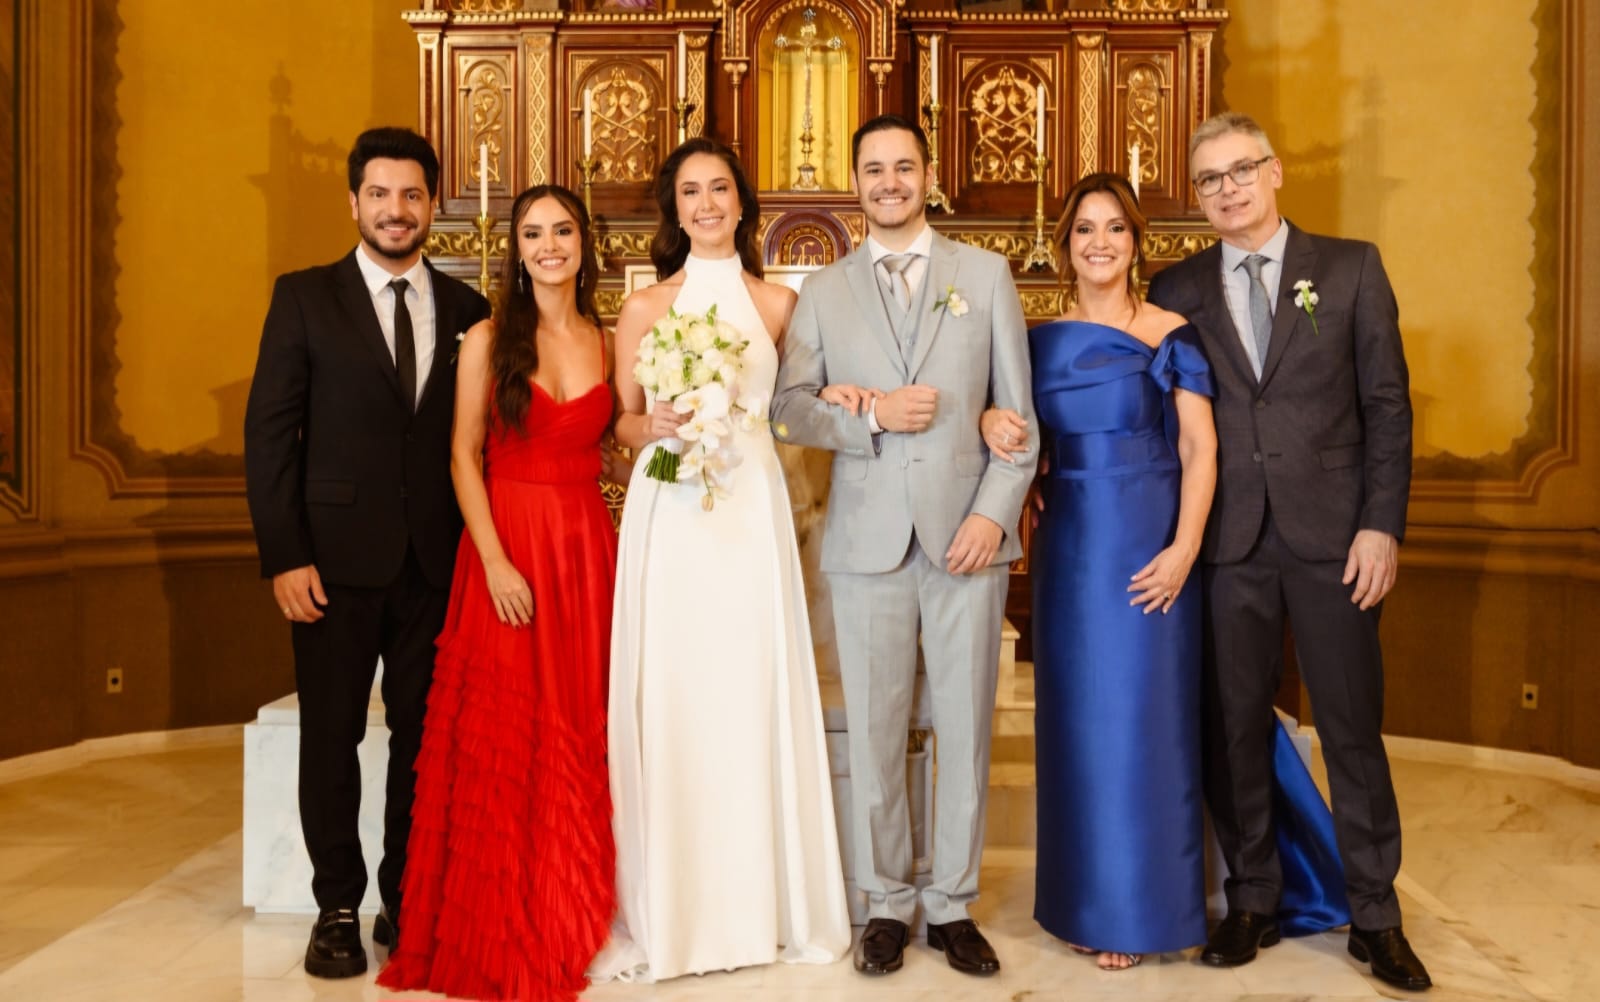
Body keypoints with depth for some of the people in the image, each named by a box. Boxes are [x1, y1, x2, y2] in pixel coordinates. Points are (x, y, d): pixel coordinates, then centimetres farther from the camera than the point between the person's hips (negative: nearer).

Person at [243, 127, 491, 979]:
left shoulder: (465, 308, 8)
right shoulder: (304, 297, 2)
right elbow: (268, 431, -3)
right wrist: (284, 557, -9)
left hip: (436, 562, 2)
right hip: (337, 558, -2)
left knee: (425, 734, 8)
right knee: (331, 738, 6)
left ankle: (407, 900, 24)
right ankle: (337, 910, 20)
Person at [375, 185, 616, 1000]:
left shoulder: (605, 340, 8)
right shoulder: (488, 340, -1)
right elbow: (464, 457, -4)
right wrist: (496, 562, -13)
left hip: (588, 550, 3)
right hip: (508, 548, -3)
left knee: (576, 739, 7)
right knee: (501, 740, 1)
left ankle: (568, 920, 23)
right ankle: (500, 936, 17)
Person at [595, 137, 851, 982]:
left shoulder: (777, 303, 9)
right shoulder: (643, 308, 7)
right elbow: (621, 423, 9)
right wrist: (653, 424, -11)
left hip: (752, 509, 1)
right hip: (669, 514, -1)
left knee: (756, 697, 3)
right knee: (668, 701, -1)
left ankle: (764, 901, 17)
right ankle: (671, 908, 13)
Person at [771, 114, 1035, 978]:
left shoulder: (987, 275, 8)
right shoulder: (823, 292, 10)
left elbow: (1019, 409, 4)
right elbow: (786, 406, 4)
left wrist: (995, 511, -7)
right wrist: (871, 414, -12)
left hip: (968, 533, 0)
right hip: (867, 540, 1)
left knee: (965, 729, 6)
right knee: (874, 731, 6)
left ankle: (953, 905, 20)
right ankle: (887, 903, 21)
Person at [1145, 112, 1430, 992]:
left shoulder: (1350, 268, 5)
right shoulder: (1177, 290, 8)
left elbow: (1387, 405, 2)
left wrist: (1381, 525, -6)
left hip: (1330, 537, -1)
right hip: (1227, 544, 1)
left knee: (1353, 729, 6)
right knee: (1234, 730, 8)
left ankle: (1374, 918, 21)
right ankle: (1252, 902, 23)